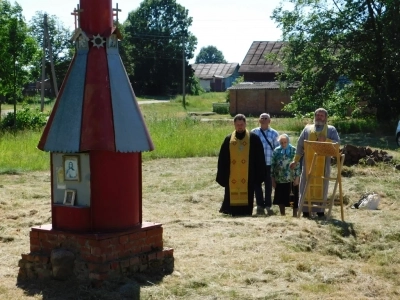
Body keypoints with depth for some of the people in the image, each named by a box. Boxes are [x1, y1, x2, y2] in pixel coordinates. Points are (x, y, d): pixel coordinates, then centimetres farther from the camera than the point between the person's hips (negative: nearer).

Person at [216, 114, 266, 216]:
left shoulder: (253, 138, 3)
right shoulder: (228, 139, 8)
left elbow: (260, 158, 3)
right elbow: (222, 160, 9)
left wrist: (259, 175, -2)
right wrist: (222, 176, 4)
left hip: (248, 176, -2)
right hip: (232, 177, 2)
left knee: (246, 198, -1)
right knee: (232, 197, 3)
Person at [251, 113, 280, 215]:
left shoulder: (274, 133, 3)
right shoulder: (254, 132, 4)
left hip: (269, 163, -1)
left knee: (268, 184, 6)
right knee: (257, 184, 4)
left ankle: (268, 205, 17)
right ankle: (260, 205, 14)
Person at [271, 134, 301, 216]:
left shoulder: (294, 150, -4)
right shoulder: (276, 151, 4)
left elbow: (297, 164, -6)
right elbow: (273, 165, 5)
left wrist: (297, 177, -11)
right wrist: (272, 178, 2)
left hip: (292, 179, -3)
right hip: (279, 179, 3)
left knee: (293, 198, 3)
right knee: (280, 198, 8)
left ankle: (295, 215, 14)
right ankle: (282, 215, 21)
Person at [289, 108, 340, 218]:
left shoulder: (331, 129, 12)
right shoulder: (307, 128, 15)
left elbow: (337, 143, -1)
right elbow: (300, 145, 14)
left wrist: (325, 140, -18)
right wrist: (295, 160, 9)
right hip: (309, 161, 1)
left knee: (322, 186, 1)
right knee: (306, 185, -1)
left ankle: (320, 210, 7)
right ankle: (305, 210, 2)